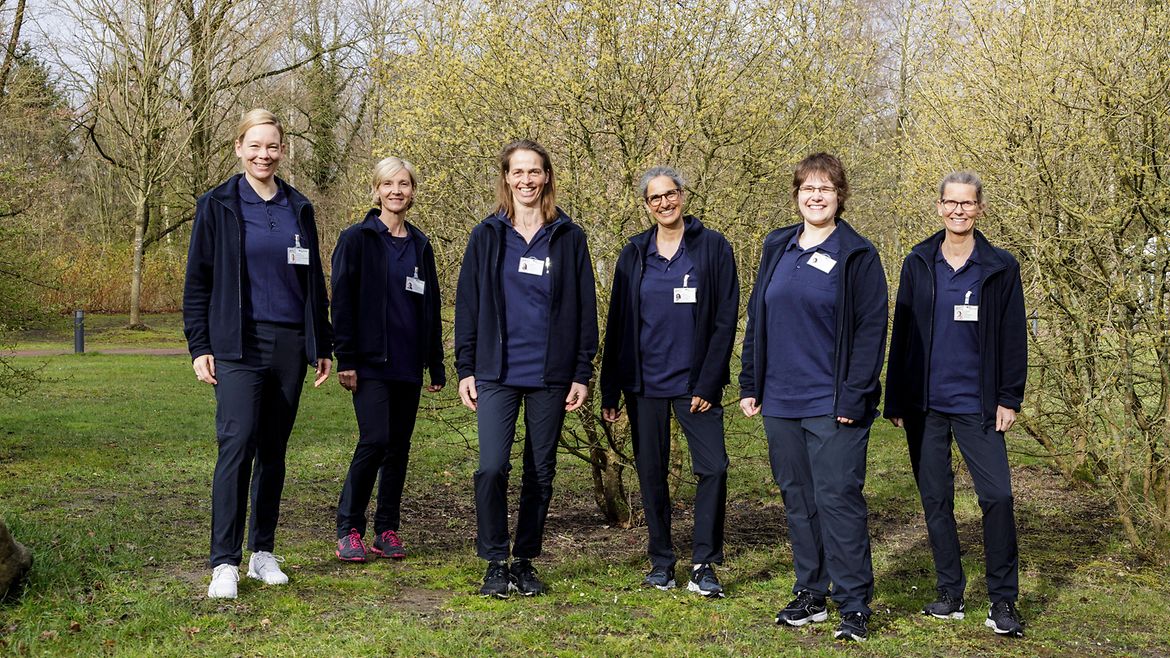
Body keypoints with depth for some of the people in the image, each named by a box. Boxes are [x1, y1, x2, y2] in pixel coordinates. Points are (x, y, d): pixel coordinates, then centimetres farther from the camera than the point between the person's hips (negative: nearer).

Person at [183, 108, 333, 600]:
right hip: (239, 343, -4)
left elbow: (314, 282, 16)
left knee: (274, 449, 8)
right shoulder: (218, 206, 2)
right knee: (237, 444, -14)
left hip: (290, 344, 4)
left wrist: (323, 346, 13)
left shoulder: (298, 208, 12)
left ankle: (262, 552, 18)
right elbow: (198, 281, 2)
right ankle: (225, 562, -11)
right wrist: (199, 346, -5)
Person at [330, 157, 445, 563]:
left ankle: (387, 530, 16)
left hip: (408, 365, 5)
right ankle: (349, 530, -2)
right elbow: (341, 303, -5)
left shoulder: (420, 245, 13)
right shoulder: (356, 239, -1)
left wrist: (436, 364, 14)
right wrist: (345, 359, -12)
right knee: (374, 441, -14)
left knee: (399, 447, 7)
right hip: (371, 363, -5)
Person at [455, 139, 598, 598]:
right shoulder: (487, 236, 6)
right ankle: (496, 562, 3)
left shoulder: (568, 237, 6)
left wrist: (582, 373, 1)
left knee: (541, 473, 7)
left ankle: (525, 561, 21)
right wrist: (465, 369, 1)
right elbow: (467, 304, 6)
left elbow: (585, 308, 6)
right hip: (497, 372, -1)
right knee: (492, 467, -11)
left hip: (550, 374, 1)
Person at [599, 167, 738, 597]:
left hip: (694, 381, -2)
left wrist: (708, 383, -11)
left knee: (713, 467, -11)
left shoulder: (712, 247, 0)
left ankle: (703, 565, 1)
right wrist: (610, 391, 5)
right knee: (651, 472, 7)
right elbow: (616, 324, 9)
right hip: (644, 382, 3)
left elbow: (725, 320, -4)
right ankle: (661, 562, 20)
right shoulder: (634, 254, 7)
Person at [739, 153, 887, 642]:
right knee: (797, 499, 12)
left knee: (838, 499, -5)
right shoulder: (777, 247, 11)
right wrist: (751, 384, 10)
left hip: (833, 404, -5)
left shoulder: (857, 255, -4)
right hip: (781, 401, 5)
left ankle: (853, 605, 4)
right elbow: (757, 320, 15)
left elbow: (871, 329, -9)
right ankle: (810, 594, 23)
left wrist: (854, 397, -16)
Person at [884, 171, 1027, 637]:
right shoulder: (918, 264, 7)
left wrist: (1009, 399, -4)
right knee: (935, 499, 8)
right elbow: (901, 334, 8)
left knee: (997, 496, -10)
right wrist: (895, 400, 4)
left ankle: (1003, 602, 2)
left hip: (977, 405, -2)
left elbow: (1013, 337, 3)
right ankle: (950, 594, 19)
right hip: (925, 405, 2)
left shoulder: (1000, 267, 3)